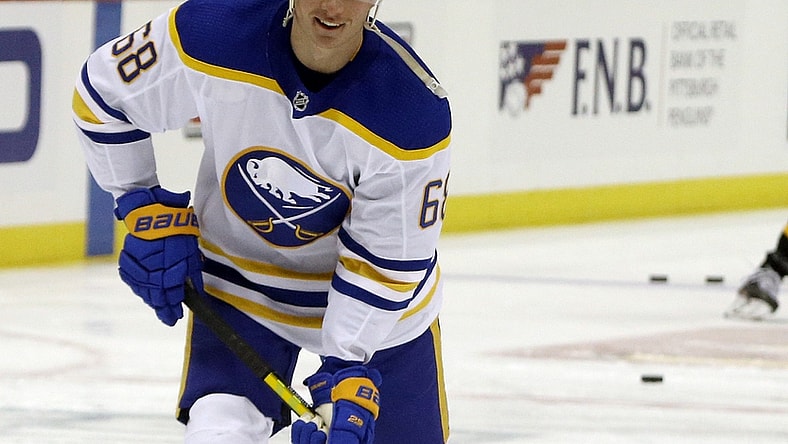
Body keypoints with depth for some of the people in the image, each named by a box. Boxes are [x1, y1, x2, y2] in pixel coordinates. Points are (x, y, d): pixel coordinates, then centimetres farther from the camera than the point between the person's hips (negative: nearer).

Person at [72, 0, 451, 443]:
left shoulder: (416, 111, -29)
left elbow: (385, 264, -21)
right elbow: (103, 93, -7)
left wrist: (347, 375, -28)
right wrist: (147, 210, -7)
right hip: (239, 280, 0)